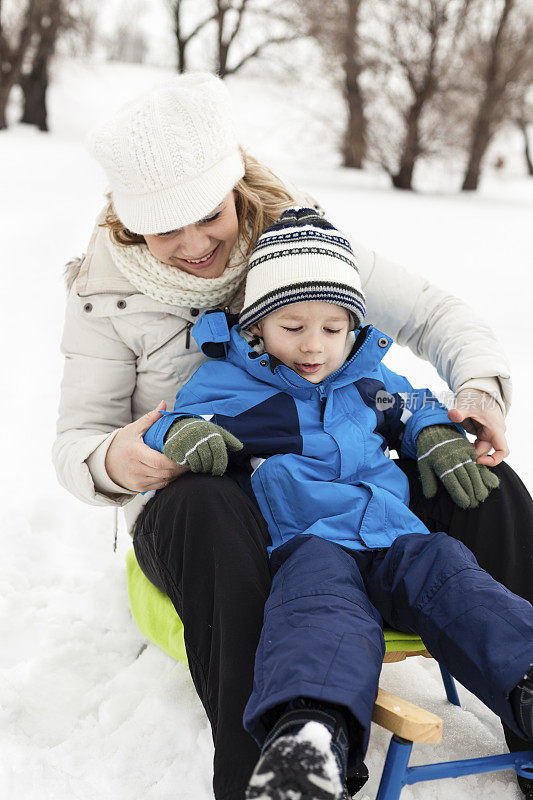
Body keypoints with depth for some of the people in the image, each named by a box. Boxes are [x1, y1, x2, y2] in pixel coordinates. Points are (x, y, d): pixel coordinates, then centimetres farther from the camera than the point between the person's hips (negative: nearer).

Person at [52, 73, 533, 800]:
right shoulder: (107, 291, -6)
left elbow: (432, 315, 1)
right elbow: (75, 438, -4)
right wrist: (110, 463, -30)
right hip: (191, 515, -2)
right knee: (211, 507, -41)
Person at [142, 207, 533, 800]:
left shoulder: (368, 378, 24)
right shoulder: (225, 381, 12)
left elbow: (413, 409, 39)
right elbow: (169, 421, 13)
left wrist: (440, 439, 16)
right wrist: (180, 433, -12)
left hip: (394, 532, 5)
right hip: (304, 541, -4)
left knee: (447, 575, -28)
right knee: (322, 601, -39)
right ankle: (309, 730, -66)